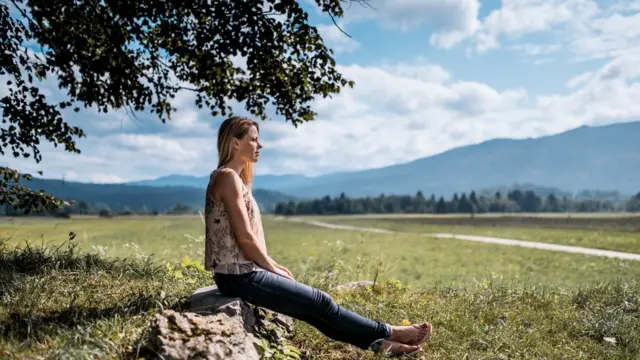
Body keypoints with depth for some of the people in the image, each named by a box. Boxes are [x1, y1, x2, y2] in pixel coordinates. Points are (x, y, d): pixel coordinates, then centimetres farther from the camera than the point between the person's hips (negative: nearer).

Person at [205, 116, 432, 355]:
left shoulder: (234, 178, 15)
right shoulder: (228, 177, -15)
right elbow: (245, 237, -18)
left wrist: (273, 265, 10)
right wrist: (273, 267, -6)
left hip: (242, 272, 10)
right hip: (240, 275, -10)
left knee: (313, 304, 9)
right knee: (318, 302, -2)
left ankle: (377, 342, 14)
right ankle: (388, 333, 10)